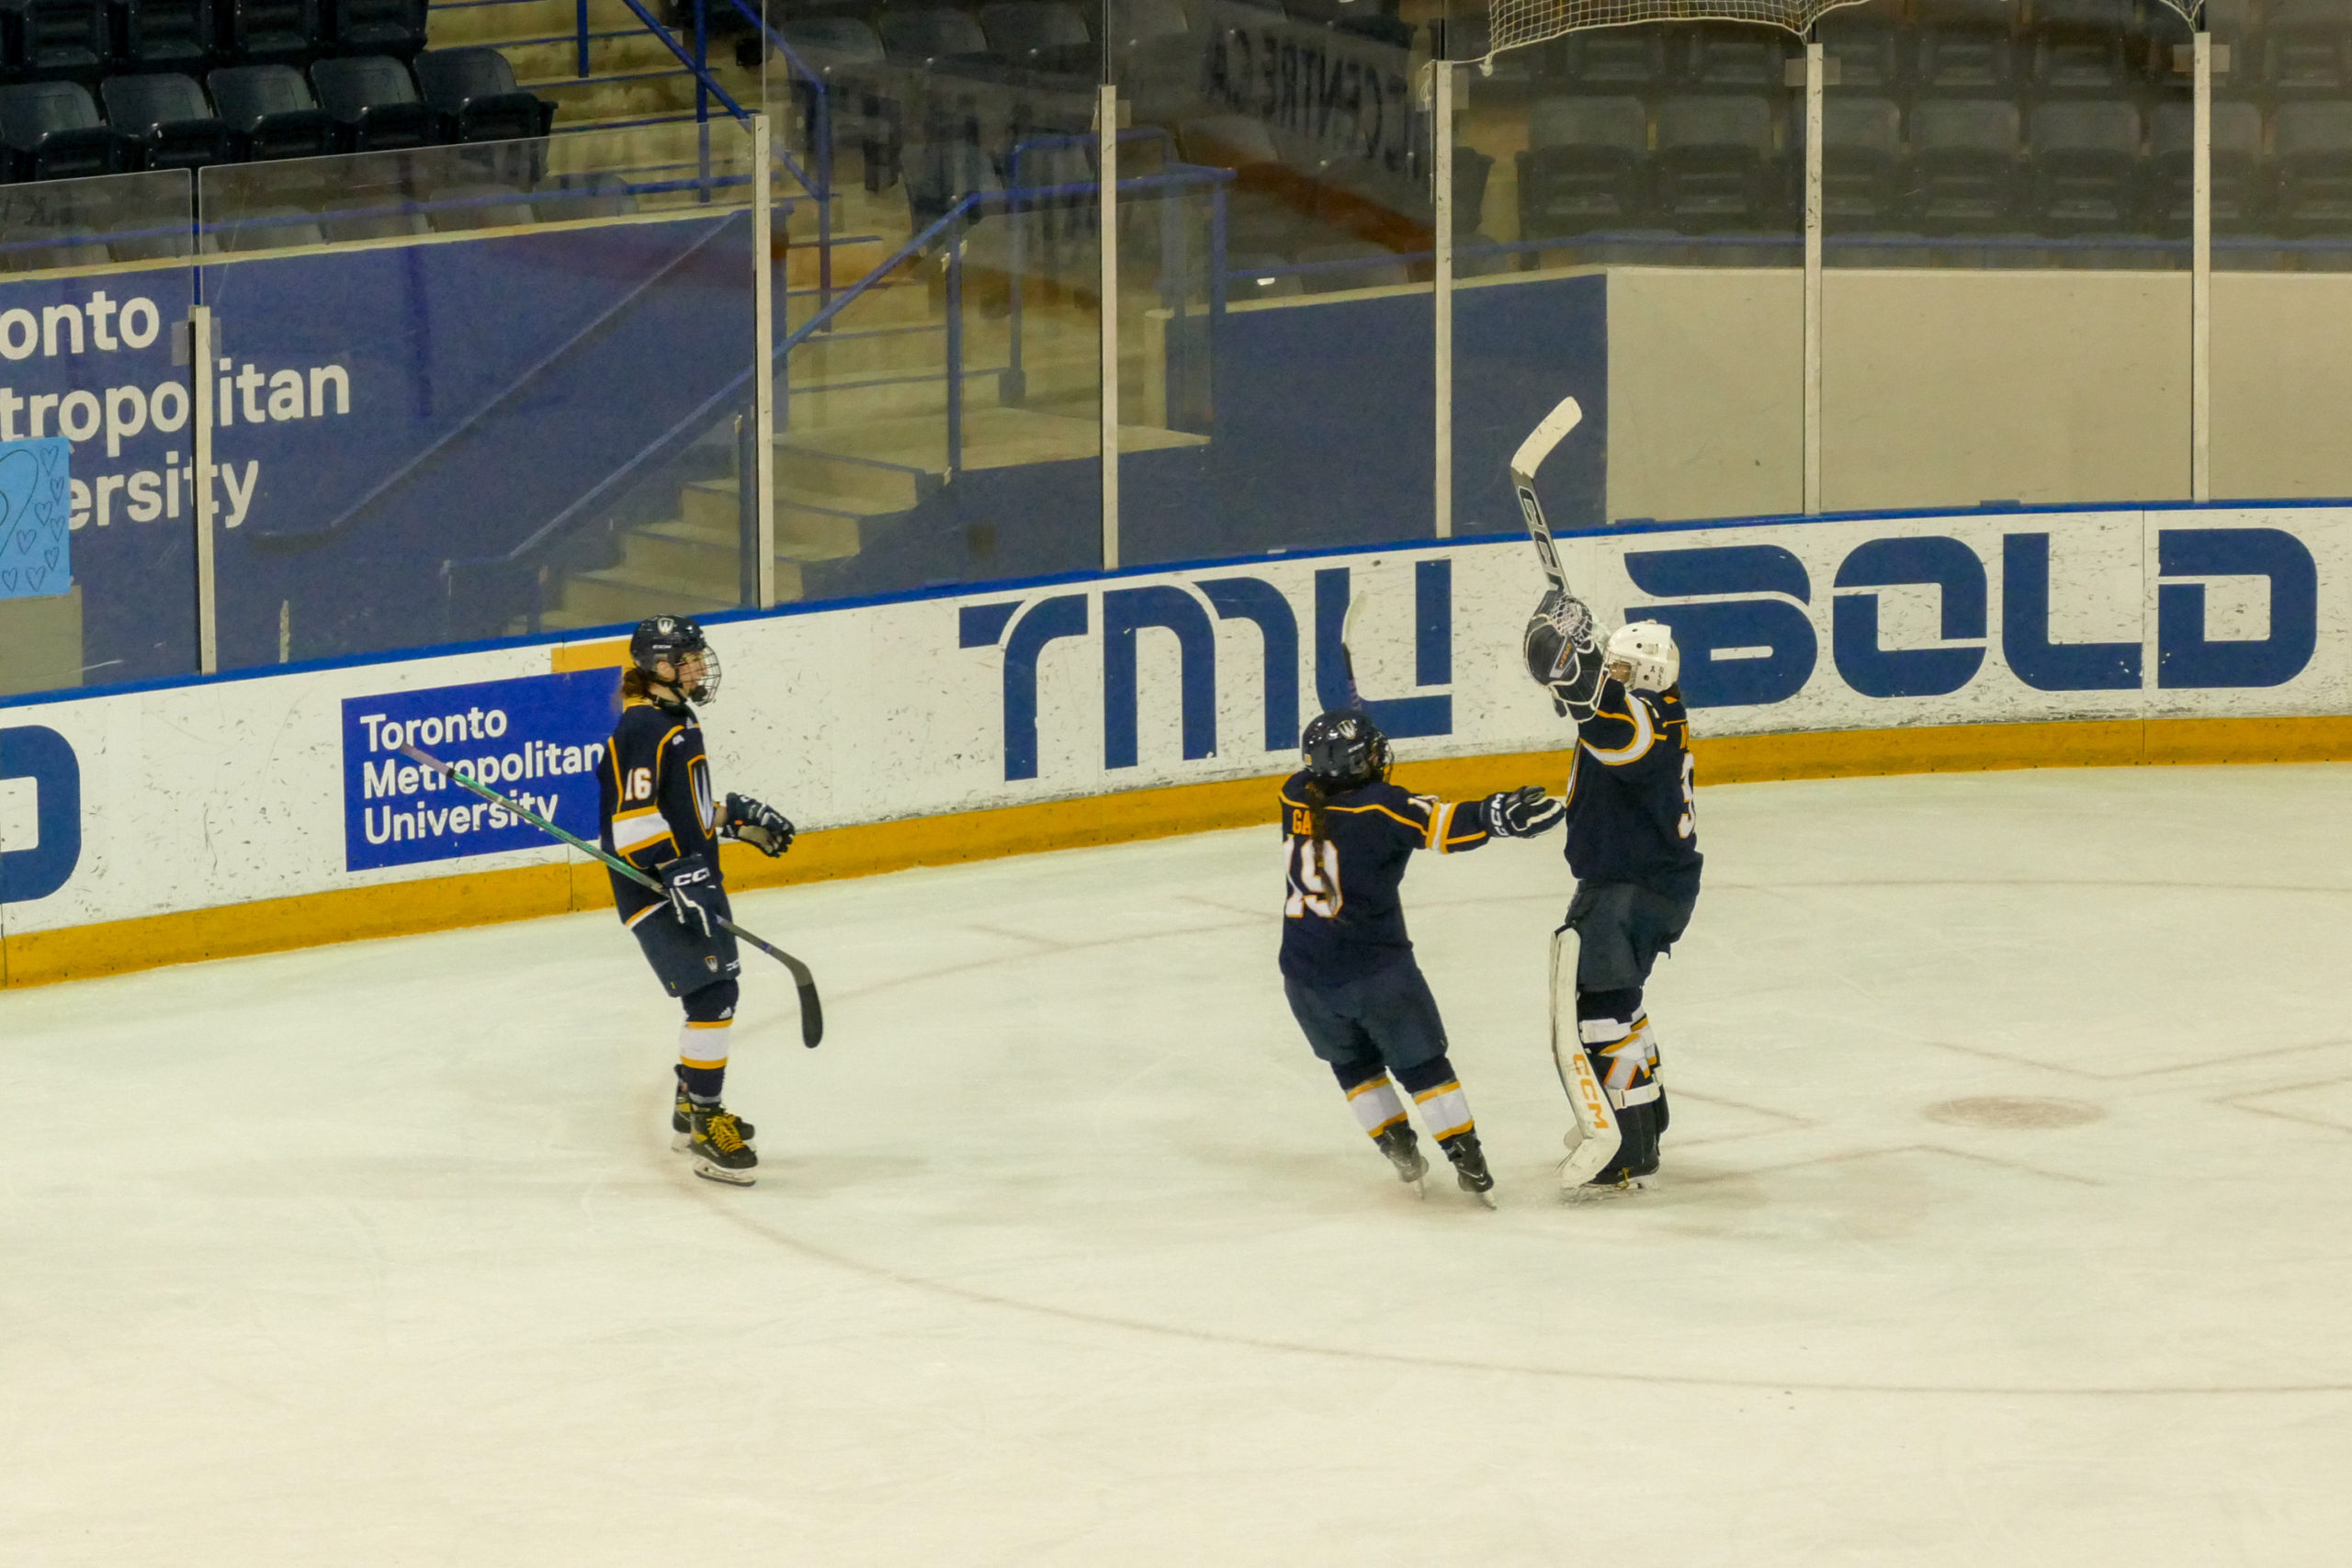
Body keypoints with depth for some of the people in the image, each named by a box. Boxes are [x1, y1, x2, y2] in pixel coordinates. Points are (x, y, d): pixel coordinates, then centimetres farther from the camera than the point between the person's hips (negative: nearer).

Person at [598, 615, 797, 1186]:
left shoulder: (679, 720, 15)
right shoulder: (644, 728, -17)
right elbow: (634, 816, -24)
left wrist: (740, 817, 22)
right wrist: (676, 873, -29)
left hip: (694, 878, 11)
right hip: (653, 888, -11)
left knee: (716, 989, 18)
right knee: (712, 992, -16)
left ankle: (692, 1112, 33)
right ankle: (707, 1130, -14)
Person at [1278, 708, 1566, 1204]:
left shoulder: (1296, 798, 1)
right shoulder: (1380, 809, -15)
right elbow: (1443, 823, -29)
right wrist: (1498, 815, -37)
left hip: (1305, 976, 4)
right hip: (1376, 971, -4)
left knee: (1354, 1063, 25)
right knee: (1421, 1064, 8)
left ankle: (1398, 1146, 22)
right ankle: (1467, 1161, 6)